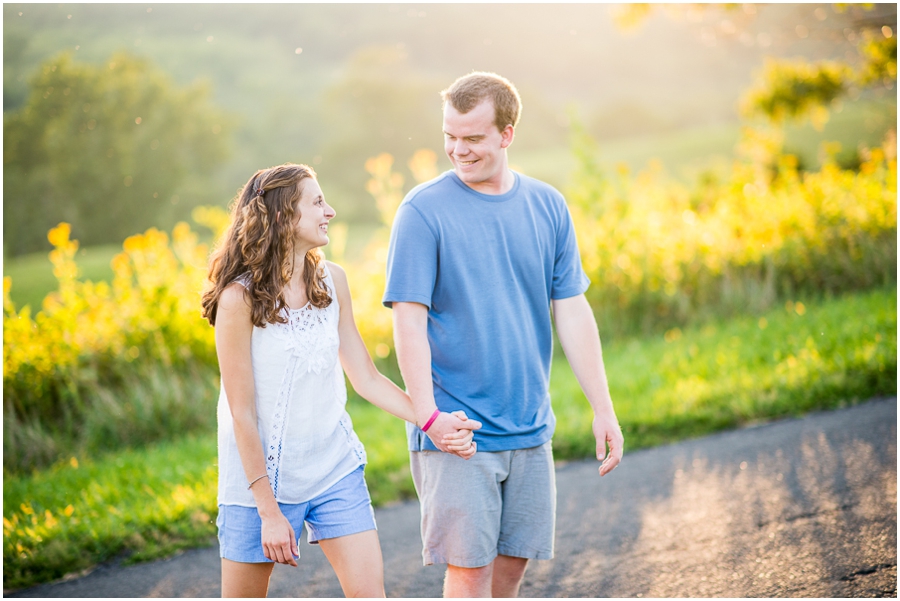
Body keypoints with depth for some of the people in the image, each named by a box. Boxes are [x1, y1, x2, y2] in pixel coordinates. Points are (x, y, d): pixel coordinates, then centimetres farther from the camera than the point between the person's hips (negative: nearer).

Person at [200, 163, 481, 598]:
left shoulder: (331, 281, 1)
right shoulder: (240, 297, -15)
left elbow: (366, 377, 6)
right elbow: (242, 414, -14)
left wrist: (432, 421, -7)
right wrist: (268, 511, -14)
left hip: (335, 468, 4)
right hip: (262, 476, -4)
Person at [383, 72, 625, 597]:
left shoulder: (547, 207, 6)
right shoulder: (424, 210, -8)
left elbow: (572, 312, 8)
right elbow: (409, 319, -12)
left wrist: (604, 409, 4)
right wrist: (428, 413, -22)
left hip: (530, 429, 5)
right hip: (456, 432, -5)